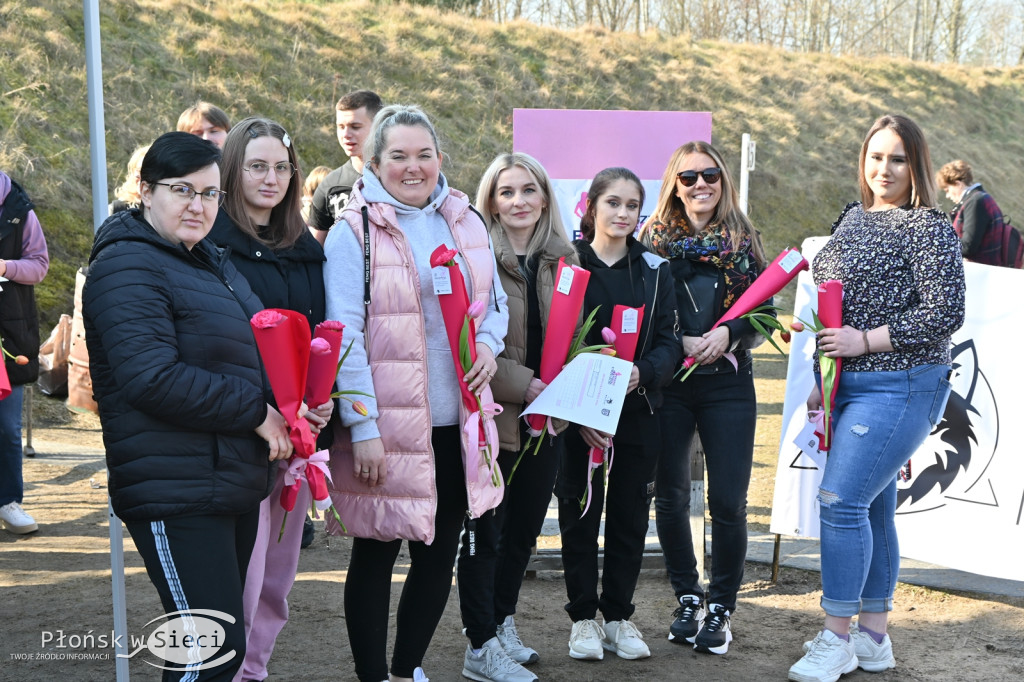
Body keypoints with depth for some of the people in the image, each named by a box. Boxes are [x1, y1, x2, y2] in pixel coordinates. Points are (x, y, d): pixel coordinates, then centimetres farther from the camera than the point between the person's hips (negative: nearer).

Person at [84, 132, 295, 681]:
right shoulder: (128, 268, -12)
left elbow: (246, 358, 25)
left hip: (234, 486, 10)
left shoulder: (212, 263, 18)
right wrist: (256, 412, -17)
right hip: (176, 494, -10)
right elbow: (152, 378, -23)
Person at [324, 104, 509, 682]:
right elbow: (343, 336, -12)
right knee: (376, 553, 6)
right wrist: (362, 427, -17)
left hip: (456, 420, 5)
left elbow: (495, 301, 19)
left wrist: (489, 343, -4)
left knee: (440, 552, 13)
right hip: (385, 424, -5)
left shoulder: (466, 222, 9)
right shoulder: (355, 232, -7)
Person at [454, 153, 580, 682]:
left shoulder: (563, 261, 10)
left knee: (524, 528, 16)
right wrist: (524, 385, -22)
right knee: (484, 532, 3)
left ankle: (502, 622, 34)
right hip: (492, 415, -6)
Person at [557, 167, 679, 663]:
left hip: (638, 412, 2)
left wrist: (642, 372, -19)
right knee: (580, 515, 4)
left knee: (630, 515, 7)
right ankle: (583, 617, 16)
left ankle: (618, 616, 20)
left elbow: (667, 343, 3)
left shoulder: (654, 270, 8)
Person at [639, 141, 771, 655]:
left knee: (728, 501, -2)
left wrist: (728, 333, -14)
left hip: (728, 384, 0)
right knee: (671, 497, 7)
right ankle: (687, 599, 24)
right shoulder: (655, 236, 3)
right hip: (668, 385, 0)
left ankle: (721, 608, 13)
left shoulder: (743, 240, 6)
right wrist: (681, 343, -15)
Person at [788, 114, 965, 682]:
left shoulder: (929, 228, -10)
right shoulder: (853, 217, 14)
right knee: (873, 507, 12)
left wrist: (865, 341, -17)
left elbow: (945, 313, -16)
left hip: (899, 389, -8)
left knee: (841, 501, -12)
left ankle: (837, 636, -2)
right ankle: (872, 635, 21)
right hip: (851, 385, 8)